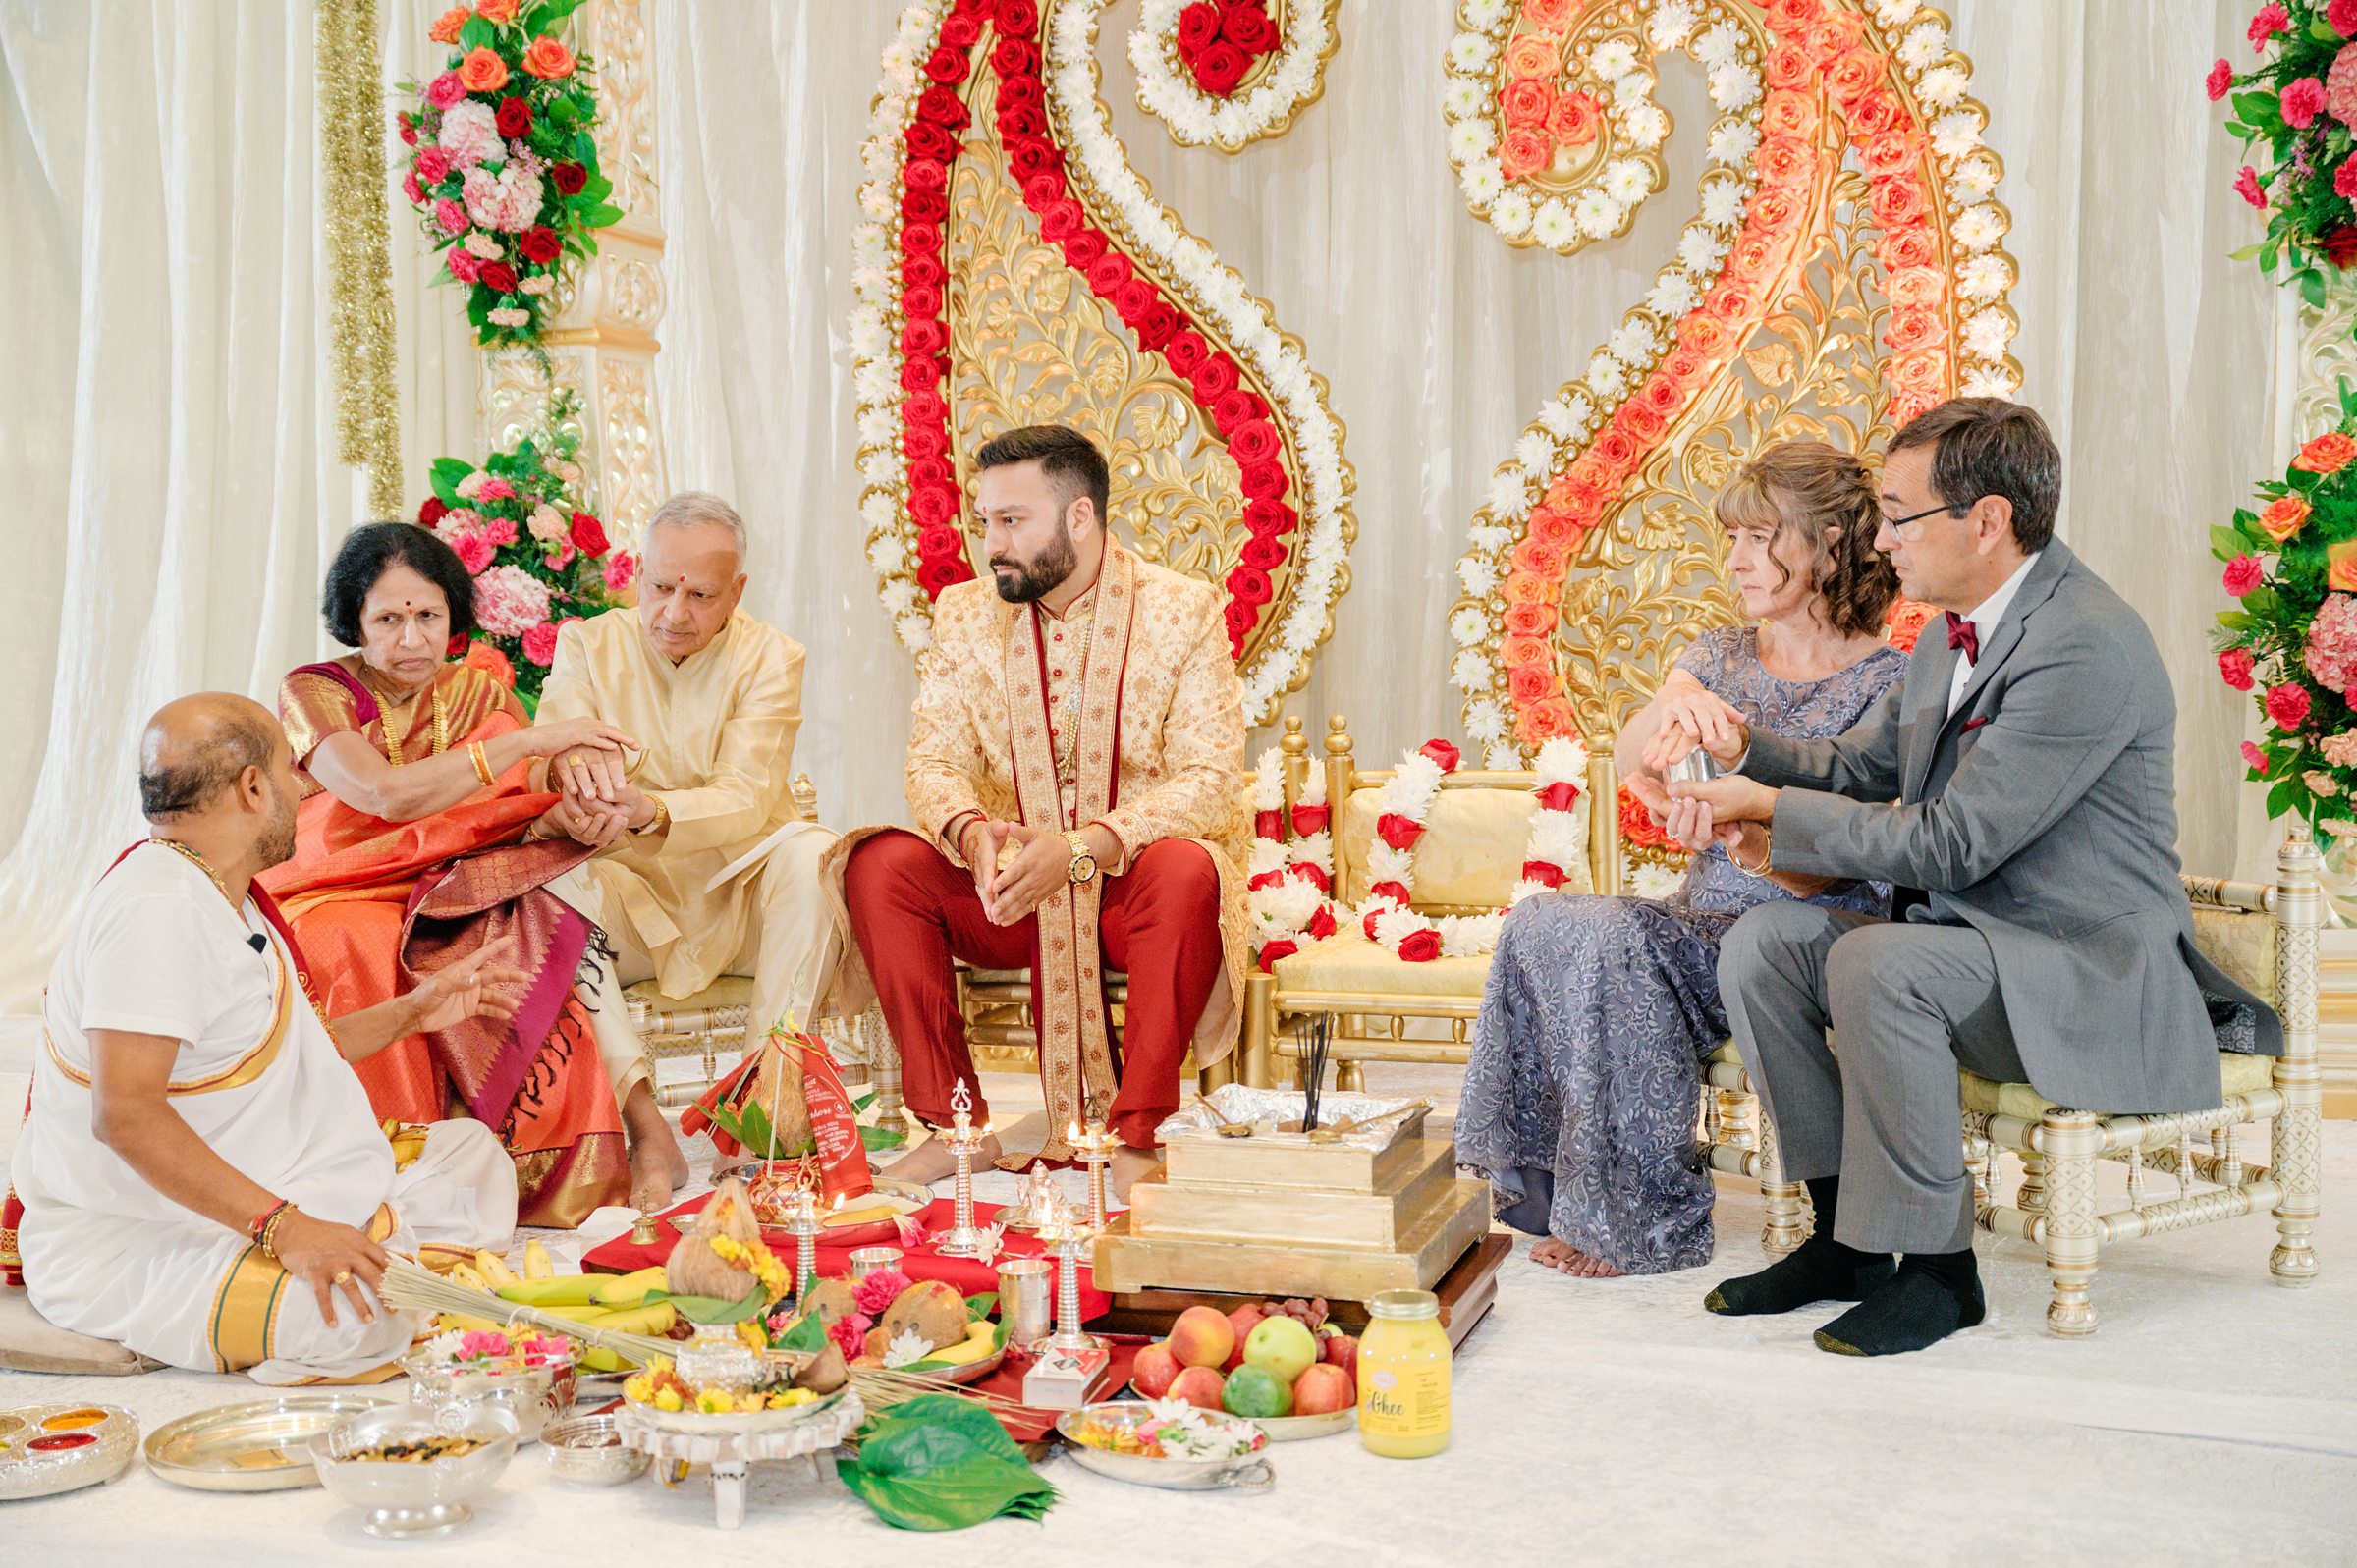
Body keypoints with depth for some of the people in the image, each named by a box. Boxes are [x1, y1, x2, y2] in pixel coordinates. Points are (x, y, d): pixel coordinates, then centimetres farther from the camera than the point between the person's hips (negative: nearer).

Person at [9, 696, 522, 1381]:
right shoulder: (157, 906, -22)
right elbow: (124, 1113, -31)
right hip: (141, 1243, -10)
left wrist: (410, 1012, 19)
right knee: (369, 1314, -33)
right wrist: (284, 1227, -33)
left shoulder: (227, 900, 13)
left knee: (471, 1149, 15)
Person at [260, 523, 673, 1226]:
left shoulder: (477, 694, 9)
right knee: (363, 948, -38)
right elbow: (389, 796, -24)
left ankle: (644, 1125, -33)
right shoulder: (312, 694, -5)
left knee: (552, 906, -28)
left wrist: (582, 814, -30)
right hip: (339, 904, -3)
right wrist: (531, 739, -27)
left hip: (456, 905, 3)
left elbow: (540, 815, -5)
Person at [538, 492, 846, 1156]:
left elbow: (746, 798, -17)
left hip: (739, 901, -1)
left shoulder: (770, 658, -5)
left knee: (809, 849, -31)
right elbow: (547, 758, -12)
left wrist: (652, 813, -39)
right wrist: (569, 770, -39)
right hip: (629, 899, 1)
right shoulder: (589, 645, 1)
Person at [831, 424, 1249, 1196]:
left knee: (1185, 870, -36)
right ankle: (955, 1125, -15)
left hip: (1130, 887, -3)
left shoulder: (1182, 610, -6)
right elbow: (935, 761, 0)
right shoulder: (964, 613, 5)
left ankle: (1137, 1136, -25)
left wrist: (1081, 848, -29)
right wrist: (972, 830, -26)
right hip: (1007, 887, 3)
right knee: (880, 865, -22)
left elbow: (1212, 780, -15)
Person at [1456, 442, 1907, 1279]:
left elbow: (1824, 872, -14)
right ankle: (1559, 1191, -11)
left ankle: (1649, 1224, -16)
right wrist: (1669, 708, -32)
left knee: (1614, 941, -29)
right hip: (1706, 919, 6)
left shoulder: (1886, 683, -6)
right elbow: (1628, 758, -8)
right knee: (1539, 922, -20)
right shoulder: (1722, 653, 13)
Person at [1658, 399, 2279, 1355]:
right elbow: (1859, 768, 18)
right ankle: (1845, 1234, 3)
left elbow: (1951, 842, -25)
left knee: (1874, 962, -32)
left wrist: (1770, 810, -17)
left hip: (2090, 971, -9)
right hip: (1967, 938, 10)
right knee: (1760, 945, -6)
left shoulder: (2086, 647, -22)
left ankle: (1935, 1267, -16)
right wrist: (1745, 745, -2)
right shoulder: (1955, 635, 10)